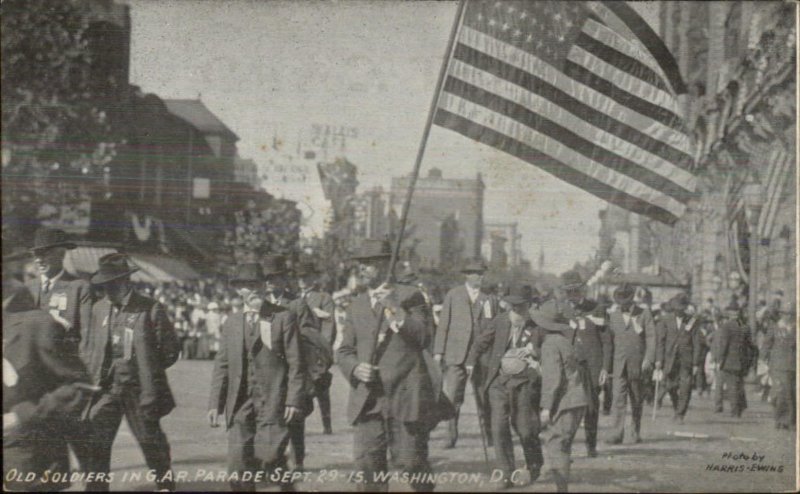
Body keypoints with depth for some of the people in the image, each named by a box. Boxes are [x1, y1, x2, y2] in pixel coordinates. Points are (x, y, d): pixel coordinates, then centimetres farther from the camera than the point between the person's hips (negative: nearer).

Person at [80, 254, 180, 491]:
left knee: (151, 443, 8)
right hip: (106, 388, 3)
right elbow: (89, 347, 14)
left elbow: (170, 349, -4)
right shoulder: (99, 309, 7)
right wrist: (91, 377, 2)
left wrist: (146, 370, -4)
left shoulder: (150, 309, -7)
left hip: (140, 389, -3)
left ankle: (166, 485, 25)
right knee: (95, 444, -2)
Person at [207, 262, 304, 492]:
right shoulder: (231, 322, 12)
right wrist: (215, 403, 4)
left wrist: (293, 400, -9)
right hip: (239, 402, 4)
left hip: (272, 401, -3)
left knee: (269, 457, -10)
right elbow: (222, 365, 11)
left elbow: (294, 362, -2)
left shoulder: (284, 318, 1)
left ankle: (286, 485, 17)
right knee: (239, 461, 0)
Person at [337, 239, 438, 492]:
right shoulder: (356, 305, 14)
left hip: (405, 395, -3)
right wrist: (355, 368, -8)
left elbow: (424, 338, -8)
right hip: (368, 399, 4)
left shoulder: (408, 296, 2)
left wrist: (396, 310, -19)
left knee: (411, 460, 3)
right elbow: (344, 350, 14)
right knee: (367, 462, -2)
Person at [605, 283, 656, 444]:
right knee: (619, 398, -11)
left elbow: (651, 338, -3)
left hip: (637, 363, 0)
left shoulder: (644, 314, 1)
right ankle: (617, 434, -16)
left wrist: (648, 360, -14)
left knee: (636, 399, 10)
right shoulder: (613, 315, 5)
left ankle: (637, 431, 25)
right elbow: (608, 340, 9)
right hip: (619, 363, 0)